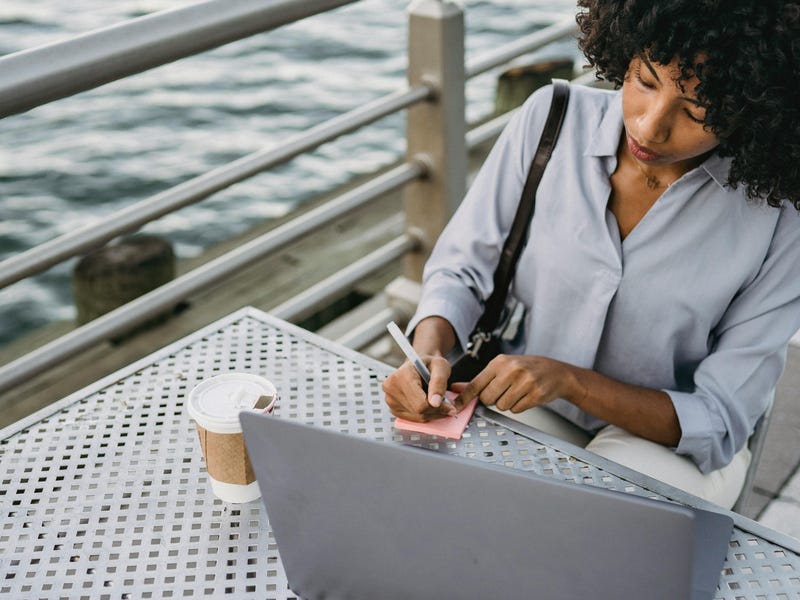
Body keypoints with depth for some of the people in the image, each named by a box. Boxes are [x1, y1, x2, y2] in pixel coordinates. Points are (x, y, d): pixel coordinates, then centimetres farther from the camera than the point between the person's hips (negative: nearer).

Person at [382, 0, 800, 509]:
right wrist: (428, 353, -25)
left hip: (669, 444, -1)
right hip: (524, 409, 2)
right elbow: (461, 270, -3)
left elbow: (719, 421, -15)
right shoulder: (553, 118, -11)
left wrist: (568, 379, -29)